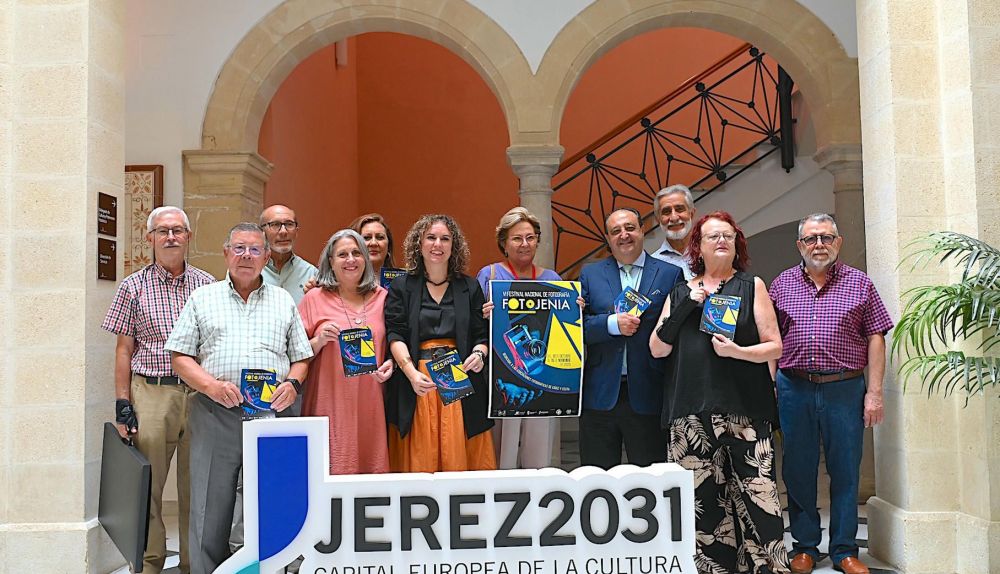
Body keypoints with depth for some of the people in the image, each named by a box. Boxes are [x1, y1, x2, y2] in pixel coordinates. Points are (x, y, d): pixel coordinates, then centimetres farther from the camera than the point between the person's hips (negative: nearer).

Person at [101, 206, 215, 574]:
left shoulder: (207, 284, 9)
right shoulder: (133, 287, 5)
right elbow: (124, 350, 4)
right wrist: (122, 404, -2)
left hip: (200, 394, 1)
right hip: (150, 394, -1)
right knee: (147, 486, 2)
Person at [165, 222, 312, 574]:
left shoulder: (284, 301, 15)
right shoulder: (202, 298, 12)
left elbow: (302, 357, 15)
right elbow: (179, 356, 6)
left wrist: (292, 383, -5)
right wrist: (210, 385, -10)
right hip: (215, 416, 0)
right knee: (210, 509, 3)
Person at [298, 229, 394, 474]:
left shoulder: (382, 297, 11)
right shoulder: (314, 298, 6)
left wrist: (391, 363, 1)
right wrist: (319, 341, -11)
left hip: (371, 405, 2)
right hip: (330, 405, -2)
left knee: (372, 468, 0)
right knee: (331, 472, -5)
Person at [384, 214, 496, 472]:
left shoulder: (470, 287, 12)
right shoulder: (401, 287, 7)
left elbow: (482, 334, 11)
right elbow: (395, 335, -2)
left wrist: (478, 353, -12)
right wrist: (411, 372, -18)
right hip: (418, 383, -1)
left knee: (460, 454, 2)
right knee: (419, 457, 0)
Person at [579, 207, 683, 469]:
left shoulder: (670, 274, 6)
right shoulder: (590, 274, 10)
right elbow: (576, 325, -1)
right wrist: (612, 323, -14)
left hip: (648, 396, -1)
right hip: (600, 395, 1)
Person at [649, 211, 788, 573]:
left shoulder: (752, 286, 11)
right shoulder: (682, 292, 16)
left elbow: (775, 347, 7)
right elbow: (657, 349, 8)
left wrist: (736, 351, -12)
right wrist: (686, 306, -2)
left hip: (744, 407, -1)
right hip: (692, 410, 2)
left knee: (757, 495, -10)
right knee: (700, 497, -2)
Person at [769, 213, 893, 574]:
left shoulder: (859, 283, 5)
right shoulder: (782, 284, 8)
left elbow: (875, 338, 2)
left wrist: (874, 392, -4)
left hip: (845, 388, -1)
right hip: (794, 388, 1)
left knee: (846, 472, 5)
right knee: (797, 470, 8)